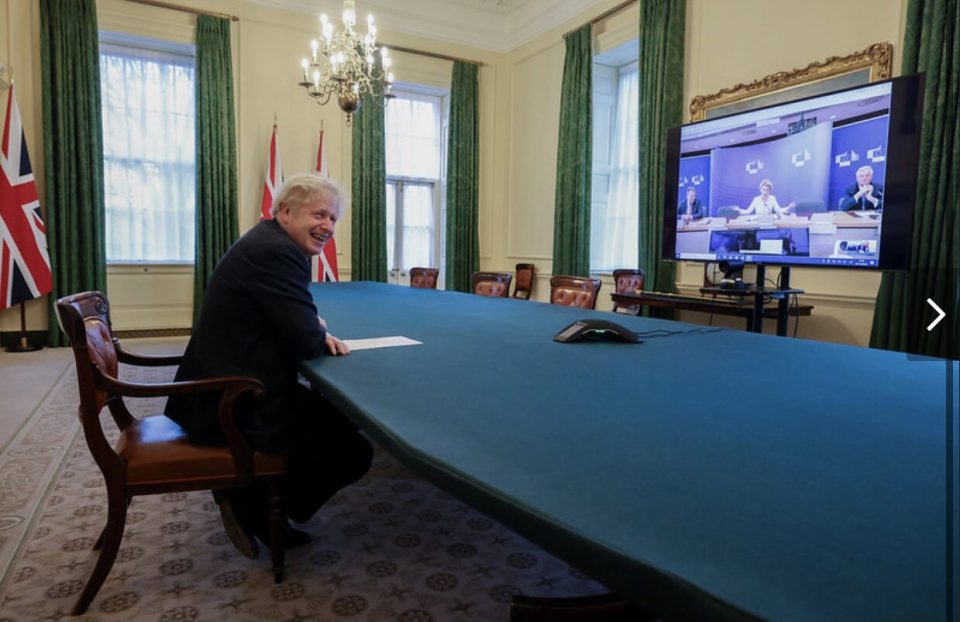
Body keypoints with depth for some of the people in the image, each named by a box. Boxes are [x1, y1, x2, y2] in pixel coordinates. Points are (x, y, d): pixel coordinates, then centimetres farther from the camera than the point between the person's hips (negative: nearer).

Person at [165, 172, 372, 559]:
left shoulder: (269, 243, 12)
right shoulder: (275, 252, -21)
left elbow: (290, 324, 19)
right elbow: (306, 343, -23)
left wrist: (316, 333, -3)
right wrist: (322, 336, 0)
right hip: (237, 406, -11)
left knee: (339, 417, 21)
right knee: (354, 451, -4)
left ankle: (251, 499, 21)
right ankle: (254, 505, 9)